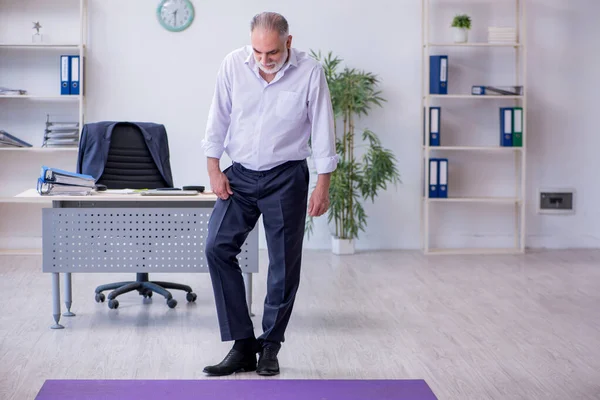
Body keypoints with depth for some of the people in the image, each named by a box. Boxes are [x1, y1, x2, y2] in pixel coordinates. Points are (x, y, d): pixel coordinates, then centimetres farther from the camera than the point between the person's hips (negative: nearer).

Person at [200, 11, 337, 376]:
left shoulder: (310, 72, -11)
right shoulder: (233, 64, -5)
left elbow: (323, 131, -6)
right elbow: (219, 120, 3)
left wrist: (323, 186, -7)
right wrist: (214, 170, 0)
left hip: (286, 178, -2)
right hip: (240, 175, 3)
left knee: (285, 264, 1)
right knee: (217, 248, -8)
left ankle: (270, 347, 16)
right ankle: (242, 345, 0)